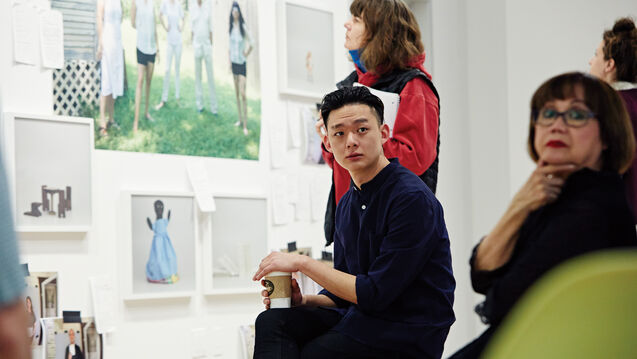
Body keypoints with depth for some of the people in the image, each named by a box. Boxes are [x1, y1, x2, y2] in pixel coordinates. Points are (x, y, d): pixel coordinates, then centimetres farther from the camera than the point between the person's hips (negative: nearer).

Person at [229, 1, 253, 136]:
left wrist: (246, 54, -6)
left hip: (241, 63, -6)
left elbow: (251, 44, -14)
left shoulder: (243, 27, -14)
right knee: (236, 93, 13)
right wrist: (229, 59, 10)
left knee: (242, 93, -10)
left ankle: (245, 125, -7)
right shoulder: (231, 26, 4)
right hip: (234, 62, 6)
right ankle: (240, 119, 25)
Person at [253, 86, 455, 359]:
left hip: (407, 336, -8)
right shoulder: (347, 204, 12)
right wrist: (304, 301, -3)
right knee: (273, 321, -14)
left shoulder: (413, 199, -16)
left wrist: (303, 263, -13)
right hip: (359, 318, 8)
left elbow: (375, 294, -18)